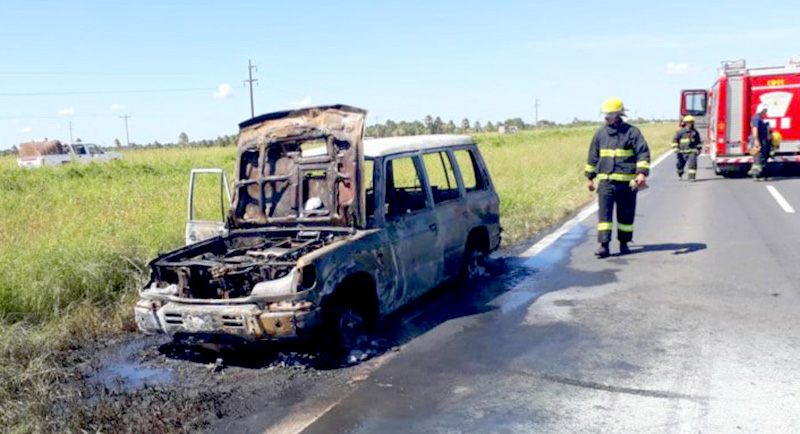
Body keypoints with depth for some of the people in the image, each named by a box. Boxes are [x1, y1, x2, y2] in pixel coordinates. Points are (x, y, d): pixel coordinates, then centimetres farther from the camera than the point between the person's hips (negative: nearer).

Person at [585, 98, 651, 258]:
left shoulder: (632, 132, -2)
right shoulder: (600, 133, 9)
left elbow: (643, 153, -7)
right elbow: (593, 156, 17)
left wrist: (642, 173, -21)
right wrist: (589, 177, 18)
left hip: (626, 182, -2)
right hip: (605, 180, 2)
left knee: (626, 214, 8)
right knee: (604, 213, -8)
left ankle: (624, 243, 22)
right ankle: (604, 245, -9)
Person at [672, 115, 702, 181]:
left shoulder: (695, 132, 7)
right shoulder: (680, 132, -1)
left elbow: (698, 141, 18)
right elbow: (675, 140, 2)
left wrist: (698, 149, 15)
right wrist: (676, 148, -7)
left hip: (692, 152, 0)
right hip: (682, 152, 0)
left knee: (692, 163, -17)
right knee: (680, 164, 12)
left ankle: (692, 177, -14)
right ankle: (680, 174, 40)